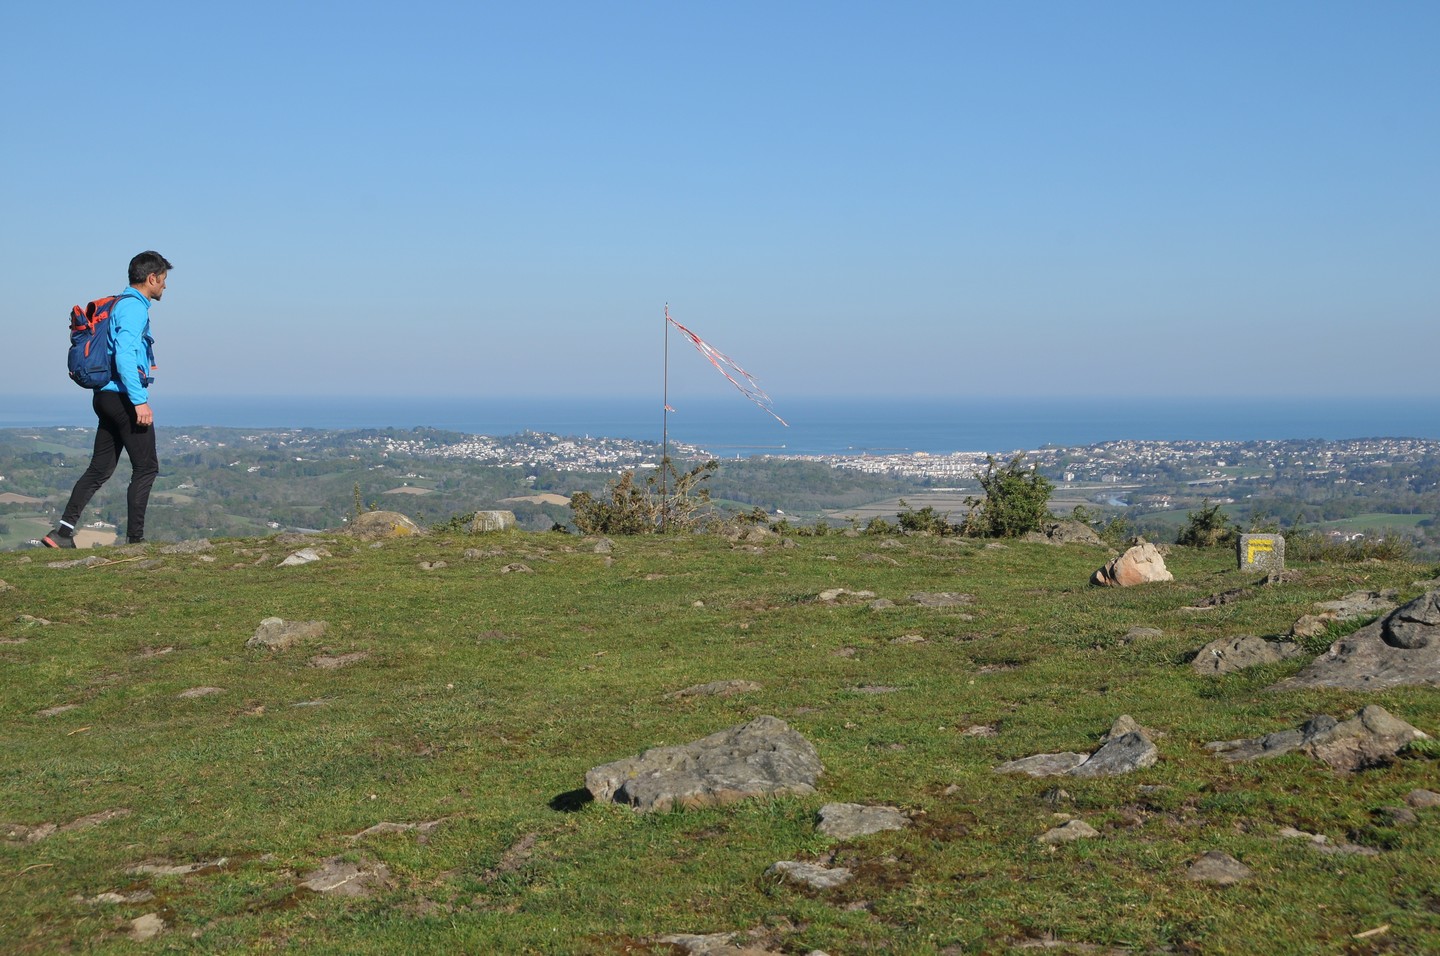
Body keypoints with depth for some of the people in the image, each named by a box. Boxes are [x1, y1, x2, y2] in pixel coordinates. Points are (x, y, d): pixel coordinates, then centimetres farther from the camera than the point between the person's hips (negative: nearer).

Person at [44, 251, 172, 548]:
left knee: (99, 469, 10)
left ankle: (63, 531, 6)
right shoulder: (134, 307, -12)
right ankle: (135, 539, 0)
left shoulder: (120, 305, 19)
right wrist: (140, 401, -26)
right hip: (124, 397, -10)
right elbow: (125, 356, -23)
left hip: (106, 398, 10)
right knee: (146, 467, -2)